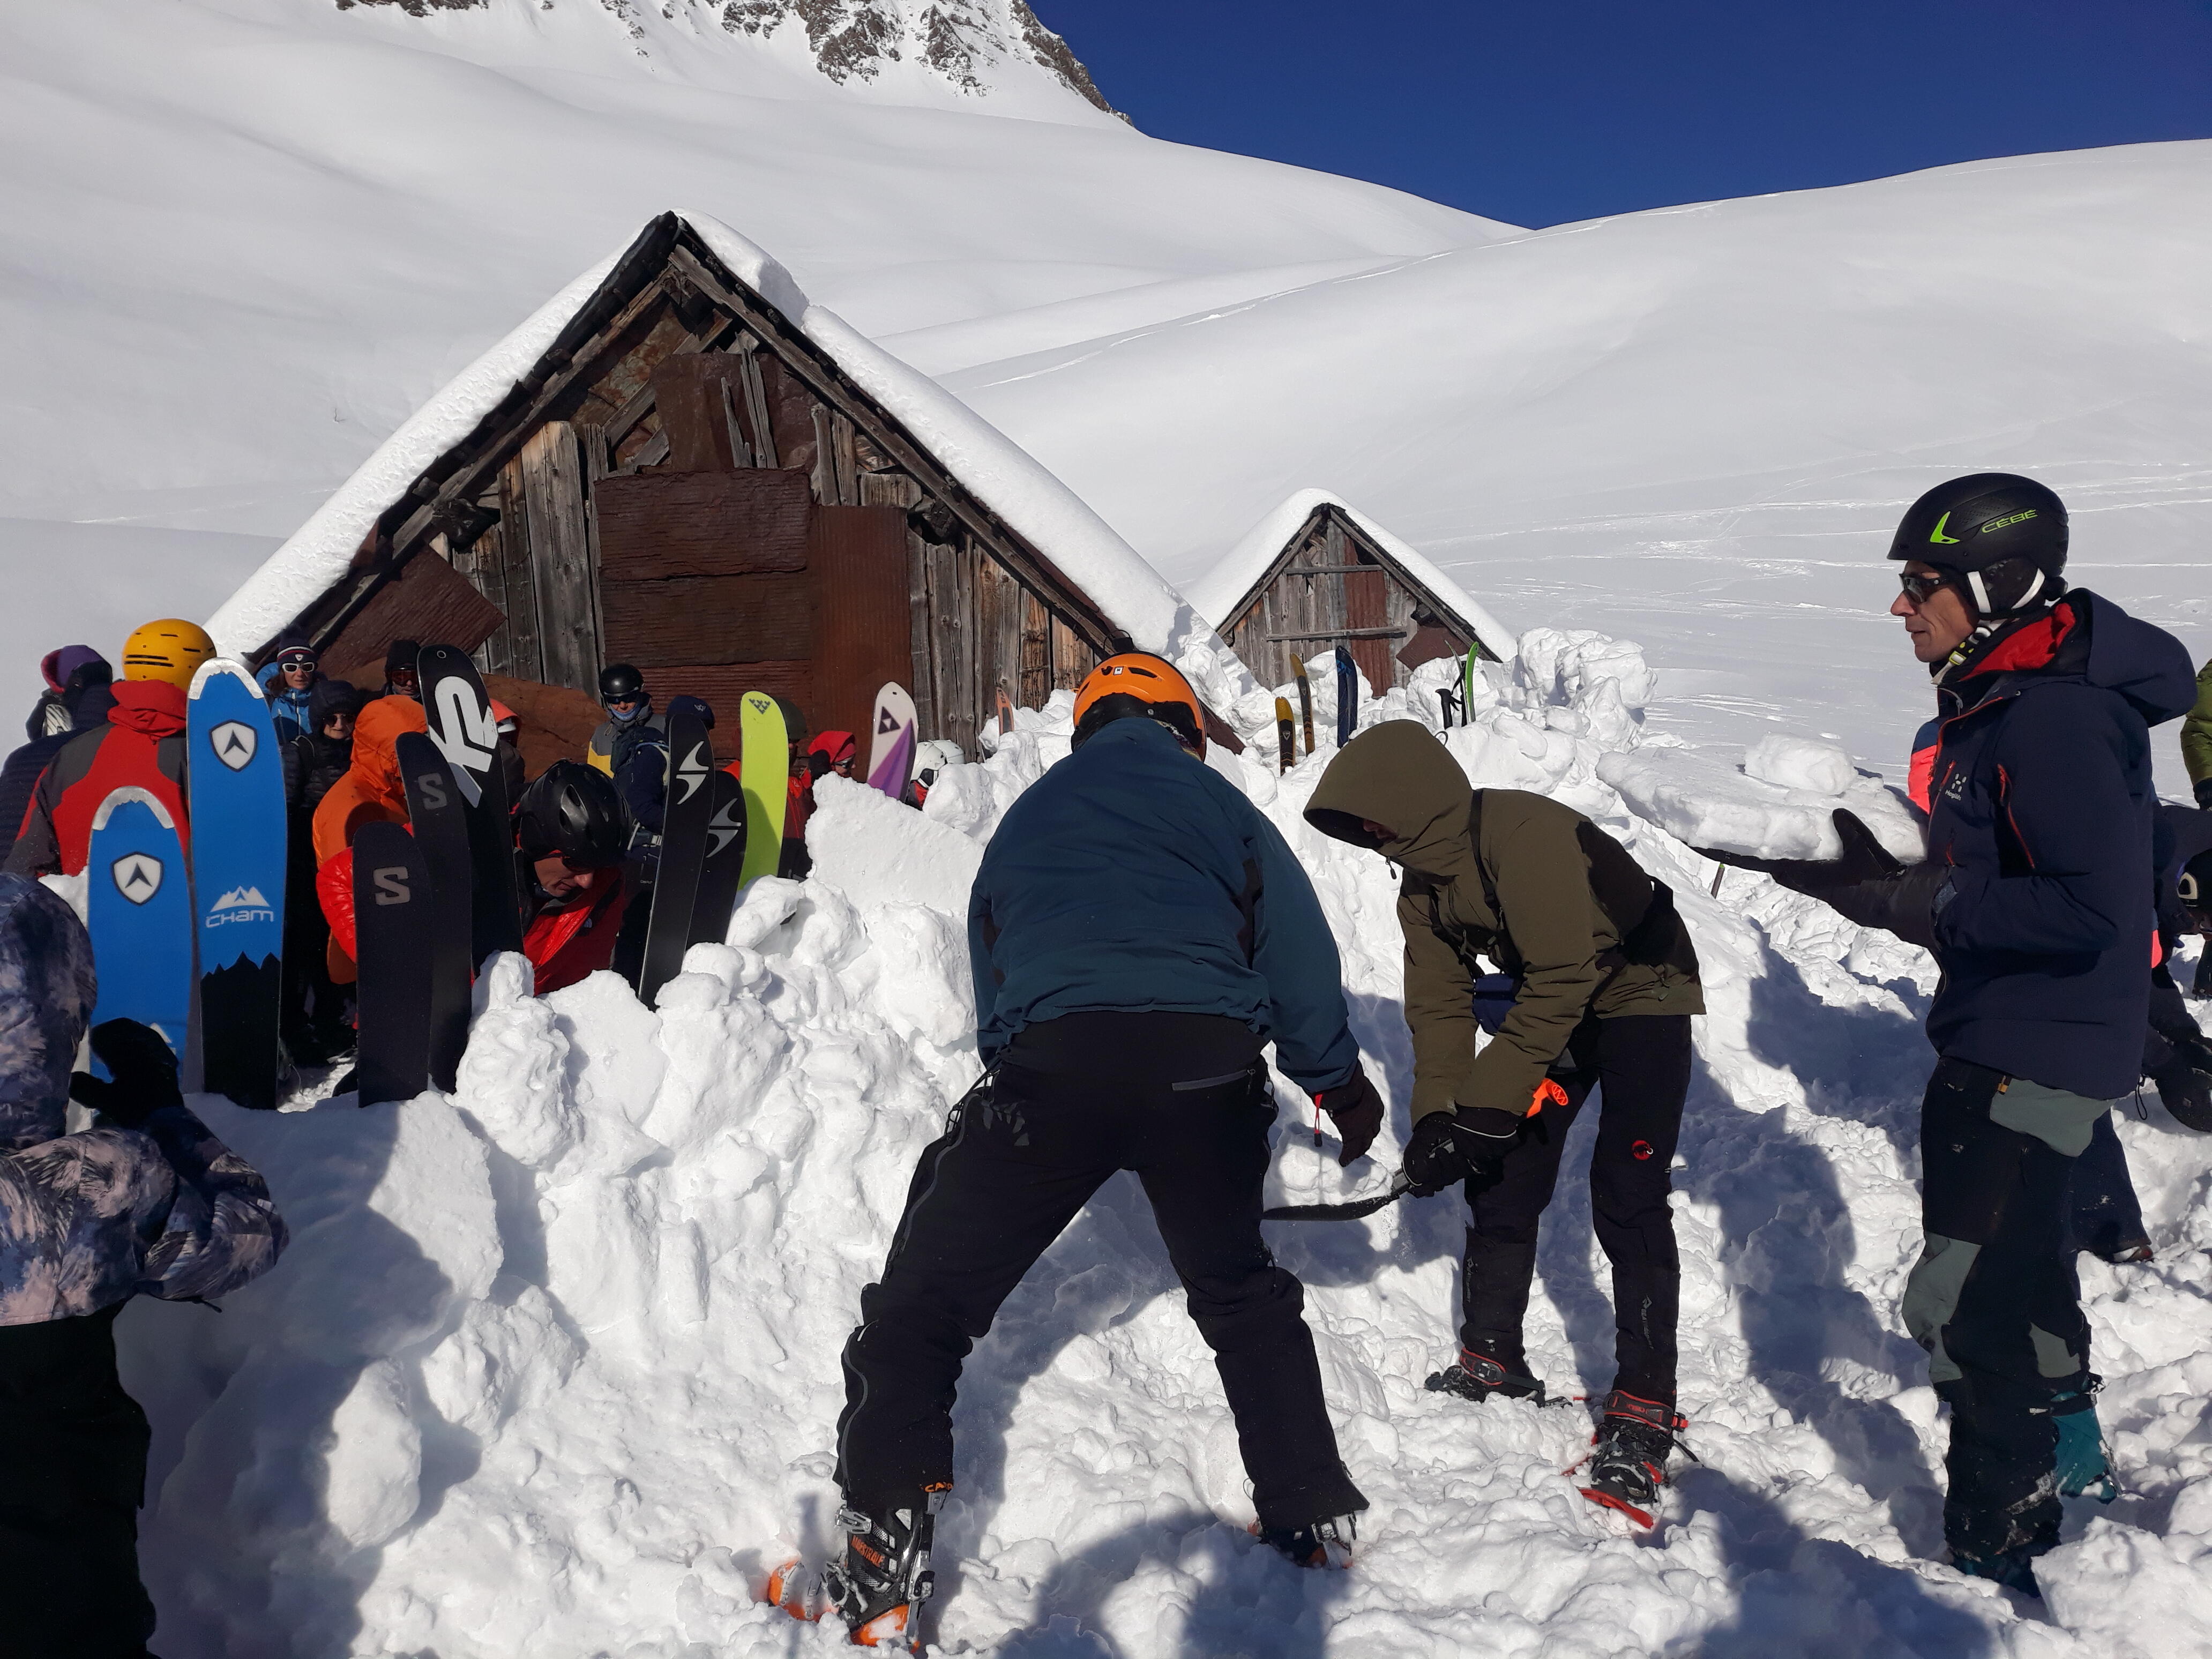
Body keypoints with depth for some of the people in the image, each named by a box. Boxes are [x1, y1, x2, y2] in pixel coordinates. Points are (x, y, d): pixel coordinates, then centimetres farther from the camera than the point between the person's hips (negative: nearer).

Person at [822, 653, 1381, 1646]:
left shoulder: (1027, 818, 27)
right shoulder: (1215, 801, 20)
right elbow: (1295, 941, 13)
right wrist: (1337, 1078, 21)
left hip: (1052, 1057, -1)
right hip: (1206, 1061, 1)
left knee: (920, 1310, 9)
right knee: (1240, 1291, 26)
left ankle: (880, 1569, 3)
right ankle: (1312, 1516, 31)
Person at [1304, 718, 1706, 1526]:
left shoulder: (1524, 835, -32)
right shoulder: (1421, 877, -4)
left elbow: (1562, 980, -31)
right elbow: (1439, 1002, -3)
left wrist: (1485, 1110, -29)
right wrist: (1437, 1118, -15)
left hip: (1640, 994, -8)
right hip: (1548, 1000, 8)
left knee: (1627, 1202, -14)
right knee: (1500, 1180, 6)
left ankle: (1642, 1414, -6)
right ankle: (1493, 1364, 20)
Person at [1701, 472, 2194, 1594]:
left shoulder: (2055, 718, -24)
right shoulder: (2002, 701, 8)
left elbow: (2091, 910, -31)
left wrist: (1921, 905, -29)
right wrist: (1873, 877, 6)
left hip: (2034, 1056, -11)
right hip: (2007, 1039, 11)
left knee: (1964, 1307, -6)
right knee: (2018, 1259, 29)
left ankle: (1993, 1560, 9)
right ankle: (2066, 1449, 52)